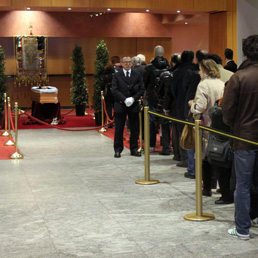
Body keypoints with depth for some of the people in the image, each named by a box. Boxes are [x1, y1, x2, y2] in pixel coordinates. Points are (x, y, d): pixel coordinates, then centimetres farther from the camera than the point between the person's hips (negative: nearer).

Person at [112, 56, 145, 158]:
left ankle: (134, 149, 15)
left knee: (135, 129, 6)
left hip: (134, 105, 2)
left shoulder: (137, 75, 7)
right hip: (120, 105, -1)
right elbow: (115, 90, -4)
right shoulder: (116, 76, 3)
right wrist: (125, 99, -16)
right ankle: (118, 150, 11)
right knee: (119, 129, 3)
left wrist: (133, 98, -12)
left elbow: (141, 89, 2)